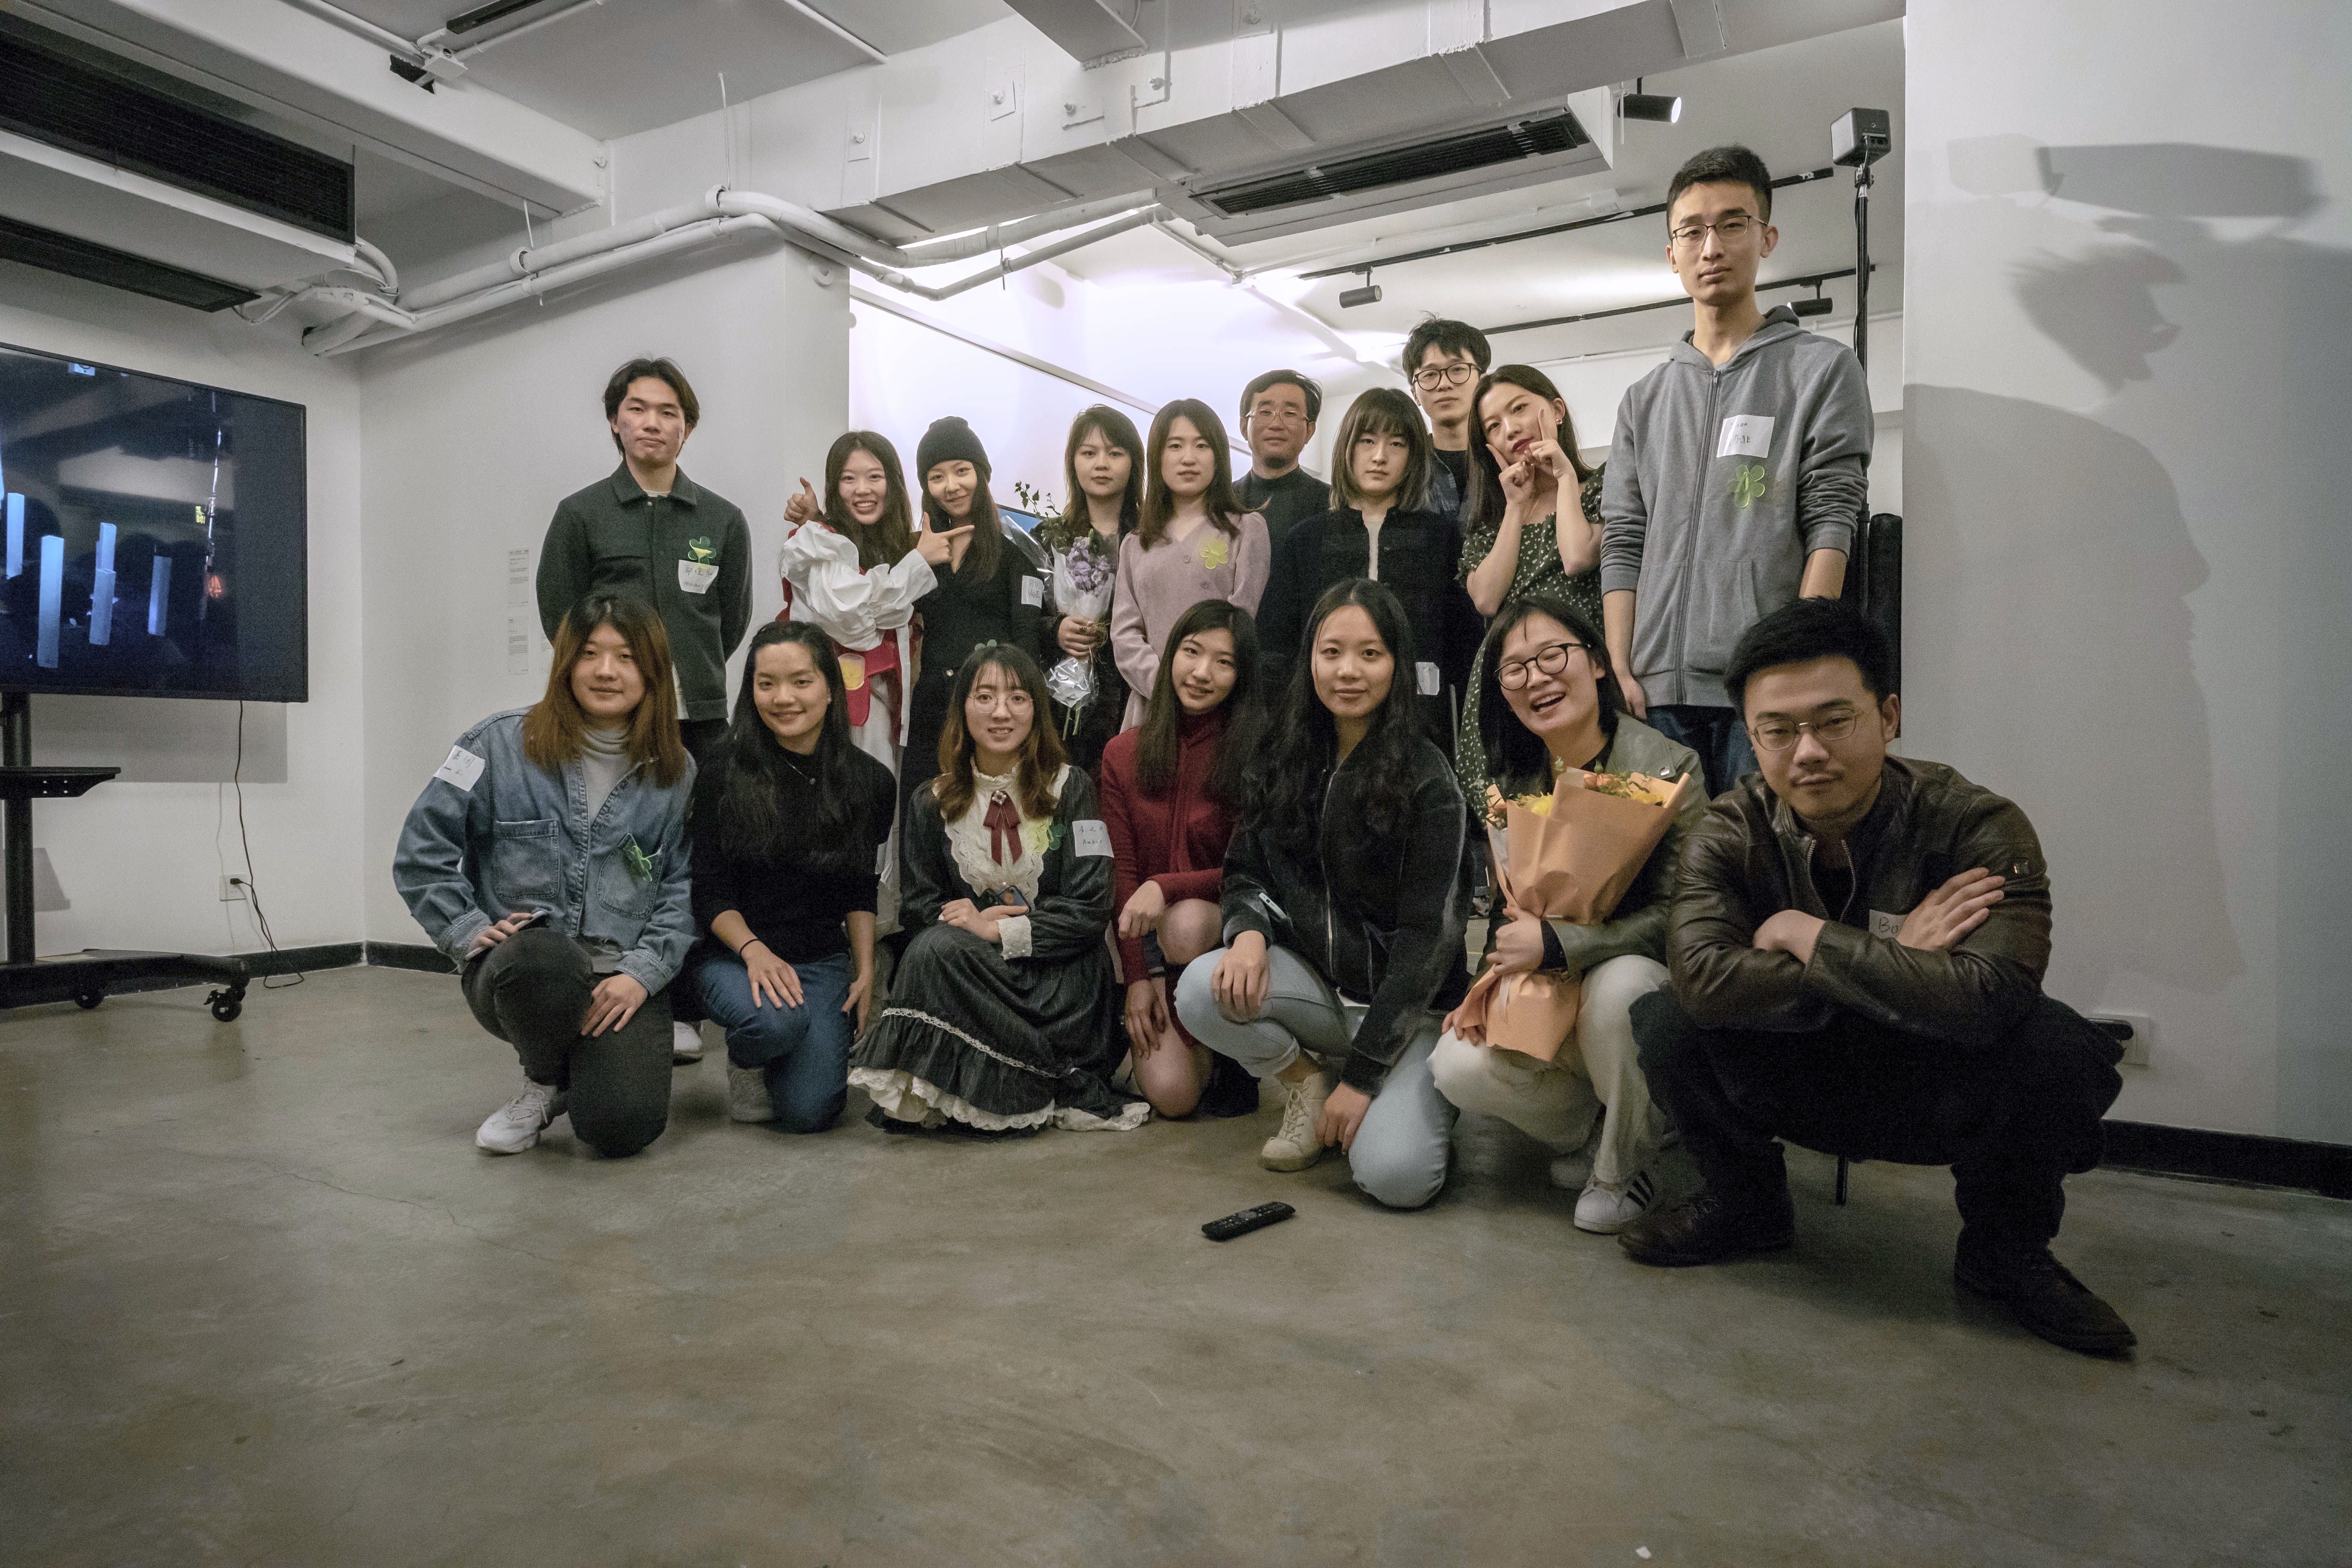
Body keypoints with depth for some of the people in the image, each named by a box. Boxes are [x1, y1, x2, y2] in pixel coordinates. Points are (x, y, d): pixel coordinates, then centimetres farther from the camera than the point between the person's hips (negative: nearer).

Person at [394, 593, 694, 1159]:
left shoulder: (676, 774, 6)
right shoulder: (502, 744, 1)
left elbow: (684, 889, 1)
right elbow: (421, 851, 2)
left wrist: (643, 972, -11)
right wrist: (470, 933, -7)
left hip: (621, 978, 1)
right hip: (516, 970, 0)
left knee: (623, 1126, -23)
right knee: (543, 956, -39)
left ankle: (589, 1067, 17)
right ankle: (545, 1083, -3)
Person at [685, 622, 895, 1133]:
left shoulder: (869, 782, 0)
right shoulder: (725, 777, -7)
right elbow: (710, 892, -5)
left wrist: (866, 973, 3)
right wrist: (754, 950, -21)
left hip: (821, 959, 2)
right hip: (729, 953, -1)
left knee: (809, 1111, -14)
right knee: (777, 1020, -34)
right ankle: (744, 1060, 4)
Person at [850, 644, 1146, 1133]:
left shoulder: (1070, 790, 2)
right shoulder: (933, 803, 9)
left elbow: (1090, 911, -6)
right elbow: (919, 907, 7)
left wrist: (996, 930, -16)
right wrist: (975, 920, -14)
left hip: (1057, 976, -3)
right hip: (965, 971, 3)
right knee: (933, 947, -30)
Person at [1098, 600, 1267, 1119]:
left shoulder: (1257, 754, -9)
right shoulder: (1123, 755, 2)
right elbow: (1122, 874, 2)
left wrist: (1167, 887, -23)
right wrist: (1136, 977, -6)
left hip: (1224, 925, -2)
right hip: (1150, 941, 2)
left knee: (1188, 922, -38)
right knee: (1170, 1094, -18)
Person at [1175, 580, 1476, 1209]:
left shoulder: (1427, 780, -13)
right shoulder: (1284, 762, 3)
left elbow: (1427, 938, -15)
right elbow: (1244, 872, 9)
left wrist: (1362, 1074, -18)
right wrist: (1250, 931, -17)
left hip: (1411, 1007, -4)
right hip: (1315, 980, 4)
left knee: (1395, 1175, -25)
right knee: (1202, 989, -25)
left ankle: (1411, 1098, 11)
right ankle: (1307, 1083, 4)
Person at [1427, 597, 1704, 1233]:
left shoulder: (1666, 768, -13)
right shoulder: (1506, 776, 5)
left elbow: (1679, 915, -18)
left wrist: (1557, 945, -27)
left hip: (1643, 975, -4)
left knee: (1617, 987, -39)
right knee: (1460, 1069, -23)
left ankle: (1626, 1168, -9)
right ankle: (1587, 1128, 10)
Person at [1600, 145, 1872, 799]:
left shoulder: (1823, 369, 8)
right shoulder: (1643, 400, 19)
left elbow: (1830, 526, -1)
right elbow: (1623, 544, 12)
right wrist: (1620, 671, 0)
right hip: (1657, 687, 3)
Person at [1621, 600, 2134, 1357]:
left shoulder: (1978, 826, -20)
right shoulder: (1732, 832, -14)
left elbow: (1988, 997, -37)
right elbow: (1703, 978, -30)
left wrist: (1802, 935, -28)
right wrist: (1889, 960, -31)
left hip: (1938, 1091, -1)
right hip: (1803, 1086, 2)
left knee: (2054, 1043, -31)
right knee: (1662, 1022, -23)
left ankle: (2005, 1248, 1)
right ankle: (1746, 1206, 8)